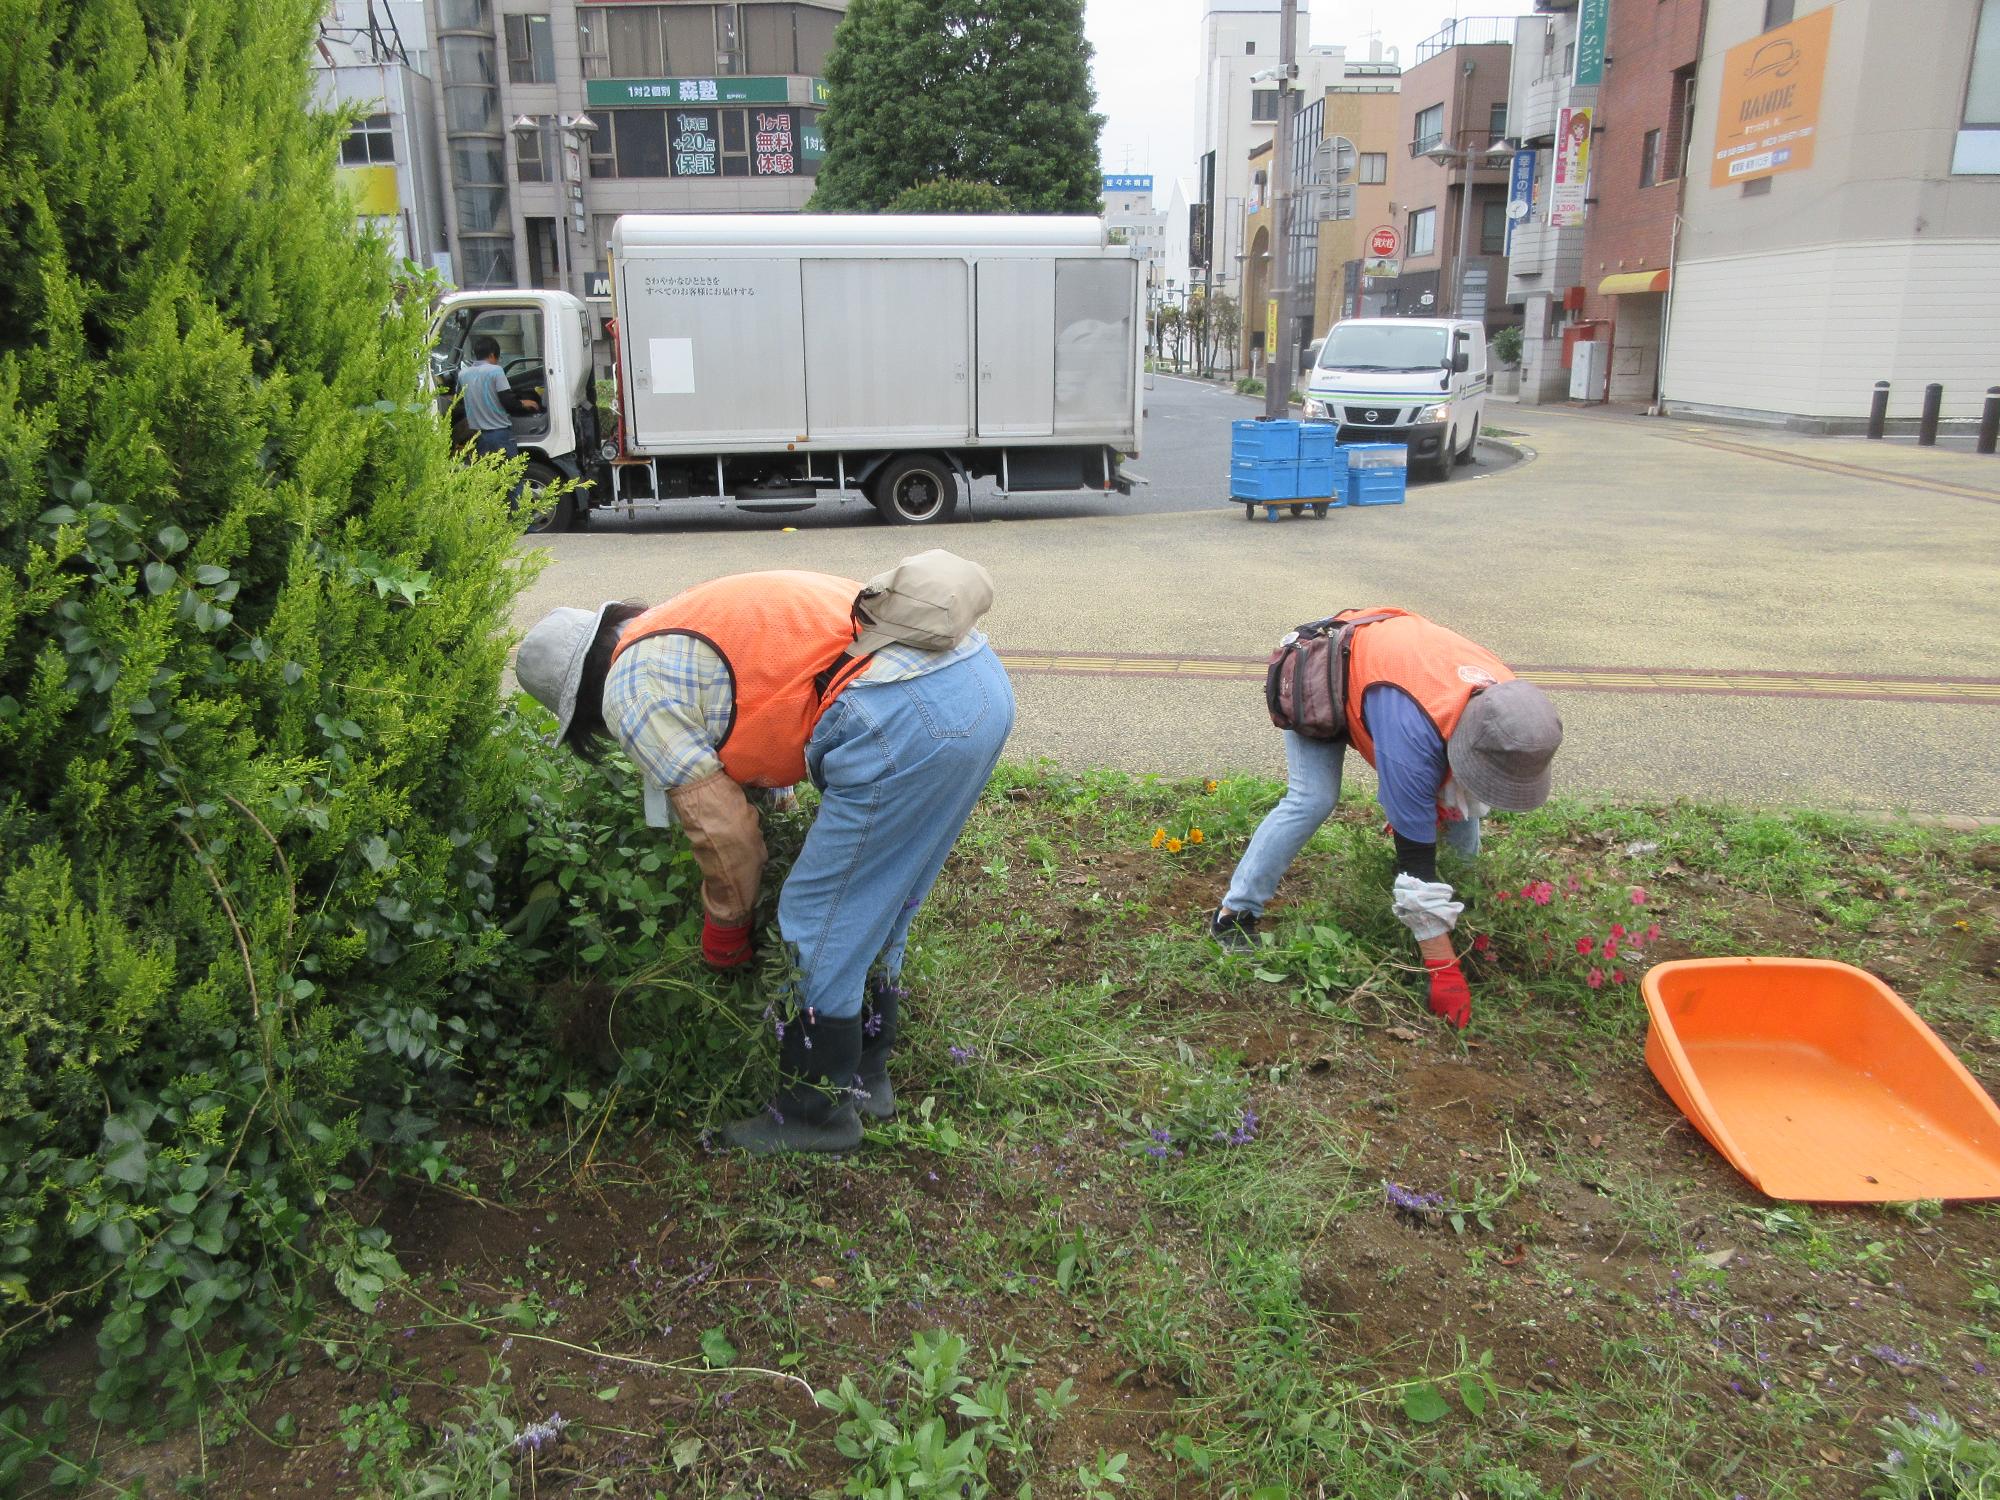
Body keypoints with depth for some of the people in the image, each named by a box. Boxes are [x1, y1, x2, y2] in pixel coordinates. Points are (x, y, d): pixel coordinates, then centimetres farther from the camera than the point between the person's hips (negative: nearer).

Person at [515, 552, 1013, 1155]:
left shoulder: (633, 689, 0)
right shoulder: (679, 627, 27)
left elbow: (722, 828, 1)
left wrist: (723, 934, 19)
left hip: (905, 718, -10)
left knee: (821, 929, 7)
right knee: (878, 908, 24)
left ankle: (816, 1113, 25)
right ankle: (864, 1073, 40)